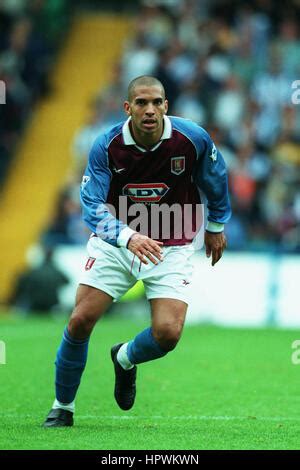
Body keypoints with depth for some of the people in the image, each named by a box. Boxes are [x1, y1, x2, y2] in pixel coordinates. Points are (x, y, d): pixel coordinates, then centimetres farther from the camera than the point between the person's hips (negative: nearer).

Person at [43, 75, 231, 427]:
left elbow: (216, 178, 5)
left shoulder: (194, 139, -16)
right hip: (114, 241, 0)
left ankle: (125, 359, 22)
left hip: (171, 247, 0)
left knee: (168, 333, -16)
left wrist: (216, 226, 17)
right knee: (80, 322, -11)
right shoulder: (106, 147, -18)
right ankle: (62, 407, 12)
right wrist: (128, 237, -41)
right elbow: (93, 206, -23)